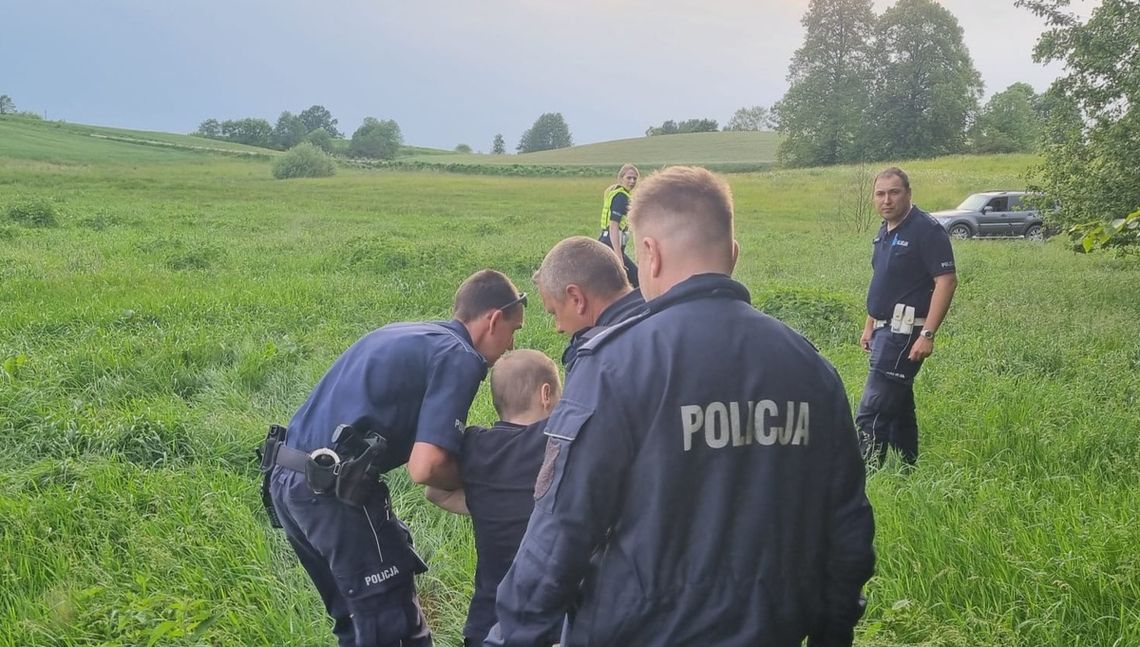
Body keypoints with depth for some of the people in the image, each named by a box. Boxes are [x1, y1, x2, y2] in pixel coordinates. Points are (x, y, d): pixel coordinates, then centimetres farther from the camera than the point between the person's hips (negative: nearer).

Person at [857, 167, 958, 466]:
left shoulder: (926, 230, -14)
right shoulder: (885, 231, 13)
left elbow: (947, 281, -19)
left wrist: (927, 334, -24)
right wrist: (869, 326, 21)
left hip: (905, 333, -9)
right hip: (886, 330, 9)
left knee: (872, 412, -13)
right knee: (899, 405, 17)